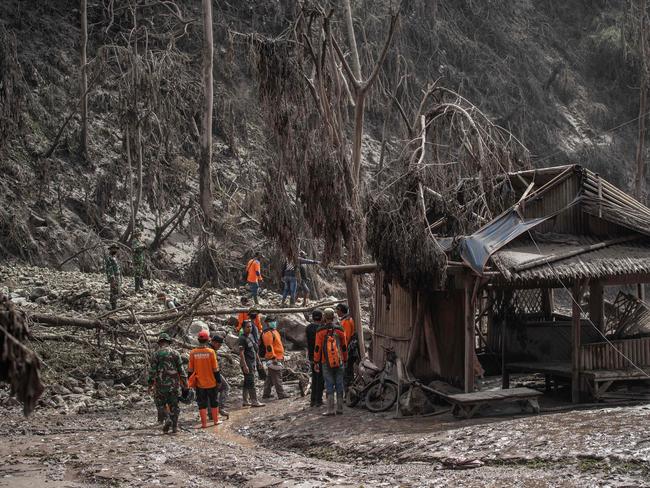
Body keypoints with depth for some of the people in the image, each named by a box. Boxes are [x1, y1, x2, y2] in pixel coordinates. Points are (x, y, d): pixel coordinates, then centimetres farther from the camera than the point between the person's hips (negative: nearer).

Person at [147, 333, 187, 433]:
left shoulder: (157, 354, -3)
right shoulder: (175, 353, 3)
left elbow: (153, 370, -5)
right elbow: (181, 369, 2)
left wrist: (150, 383, 1)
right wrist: (184, 382, 8)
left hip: (161, 384, -2)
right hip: (174, 383, 2)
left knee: (161, 404, 9)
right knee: (174, 405, 8)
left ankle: (166, 419, -14)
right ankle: (174, 426, 6)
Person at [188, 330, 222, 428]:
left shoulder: (193, 353, -7)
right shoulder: (211, 352, -12)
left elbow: (190, 369, 0)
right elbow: (215, 368, -8)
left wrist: (191, 382, 11)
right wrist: (218, 380, 4)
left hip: (199, 383, 1)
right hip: (211, 382, -1)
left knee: (202, 404, 8)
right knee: (214, 402, 15)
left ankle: (204, 423, 8)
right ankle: (216, 421, 24)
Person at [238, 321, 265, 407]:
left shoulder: (251, 336, 13)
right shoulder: (242, 338, -14)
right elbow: (241, 353, -19)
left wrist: (258, 361, 22)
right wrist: (244, 365, -24)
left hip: (253, 362, 9)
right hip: (247, 363, -9)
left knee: (247, 383, 12)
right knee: (251, 382, -11)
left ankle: (245, 401, 16)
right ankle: (254, 401, -11)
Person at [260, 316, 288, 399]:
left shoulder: (274, 331, 18)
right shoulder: (268, 333, -15)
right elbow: (269, 347, -22)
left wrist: (282, 355, 25)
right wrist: (273, 357, -25)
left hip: (278, 357, 11)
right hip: (273, 358, -11)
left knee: (270, 377, 15)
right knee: (277, 377, -8)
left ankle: (266, 394, 21)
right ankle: (281, 394, -7)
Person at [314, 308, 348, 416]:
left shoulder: (321, 331, -5)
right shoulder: (340, 330, 3)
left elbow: (317, 348, -5)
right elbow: (344, 347, 8)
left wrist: (316, 362, 2)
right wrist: (345, 361, 17)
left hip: (326, 363, -2)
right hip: (339, 362, 2)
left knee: (329, 386, 0)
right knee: (339, 385, 8)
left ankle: (330, 409, -3)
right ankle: (339, 408, 10)